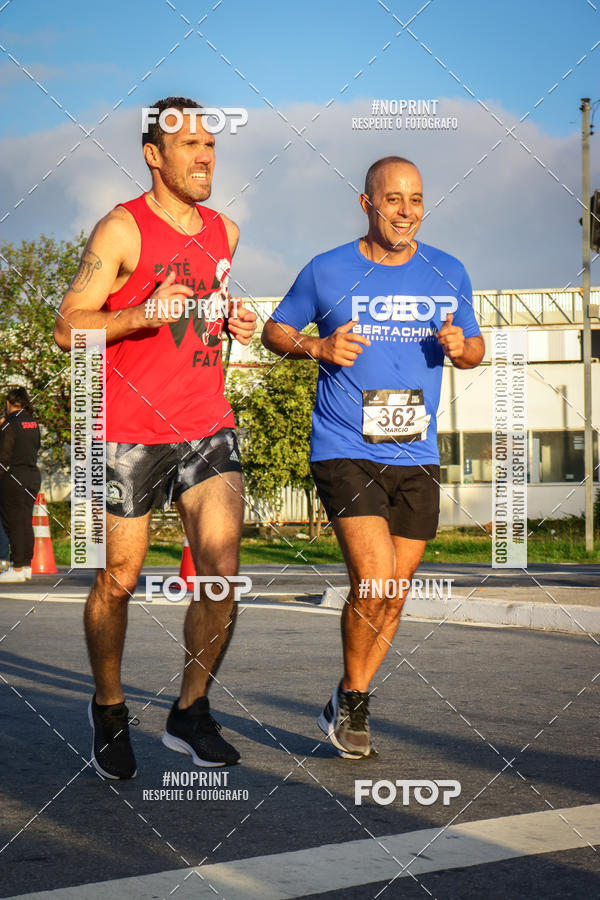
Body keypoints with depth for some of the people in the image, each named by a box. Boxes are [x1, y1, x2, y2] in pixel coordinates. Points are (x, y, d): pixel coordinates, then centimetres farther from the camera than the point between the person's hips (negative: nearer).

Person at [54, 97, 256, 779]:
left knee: (222, 572, -9)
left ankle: (190, 714, 7)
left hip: (207, 428, 4)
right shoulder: (121, 230, -7)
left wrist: (233, 321, 9)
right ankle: (108, 708, 28)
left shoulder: (224, 232, 13)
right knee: (117, 582, 6)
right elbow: (68, 326, -9)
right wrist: (143, 315, -23)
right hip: (128, 433, -4)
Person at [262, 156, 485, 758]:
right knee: (373, 584, -17)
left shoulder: (448, 274, 7)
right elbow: (274, 331, 10)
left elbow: (475, 348, 18)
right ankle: (353, 703, 6)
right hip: (345, 452, -4)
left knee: (393, 596, 9)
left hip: (417, 459, 4)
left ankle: (344, 706, 28)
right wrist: (317, 346, -10)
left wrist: (461, 347, -6)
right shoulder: (327, 272, -2)